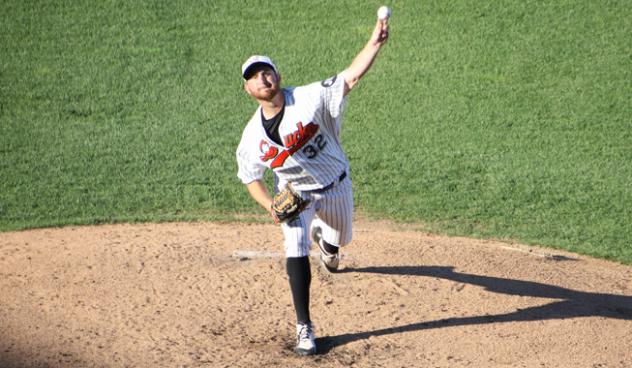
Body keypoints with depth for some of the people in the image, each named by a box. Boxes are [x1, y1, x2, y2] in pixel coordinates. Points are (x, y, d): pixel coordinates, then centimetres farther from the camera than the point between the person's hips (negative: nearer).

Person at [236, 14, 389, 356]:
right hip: (295, 195, -1)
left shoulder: (310, 98, -24)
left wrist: (375, 42, -49)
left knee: (340, 238, 23)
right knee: (296, 250, -21)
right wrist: (270, 206, -23)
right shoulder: (252, 136, -15)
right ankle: (304, 328, -12)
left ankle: (324, 238, 65)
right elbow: (251, 177, -4)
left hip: (336, 185, 1)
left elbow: (352, 76, -34)